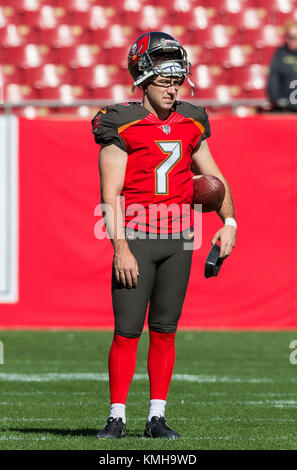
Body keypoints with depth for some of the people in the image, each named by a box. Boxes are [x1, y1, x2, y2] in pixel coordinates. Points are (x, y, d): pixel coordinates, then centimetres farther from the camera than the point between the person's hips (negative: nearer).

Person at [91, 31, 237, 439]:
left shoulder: (190, 123, 8)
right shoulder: (122, 126, -7)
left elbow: (213, 178, 19)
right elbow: (110, 195, -10)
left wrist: (229, 223, 4)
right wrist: (121, 249, -17)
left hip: (178, 238, 4)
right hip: (136, 237, -4)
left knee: (164, 330, 7)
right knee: (127, 331, -5)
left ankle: (157, 418, 12)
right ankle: (117, 417, 3)